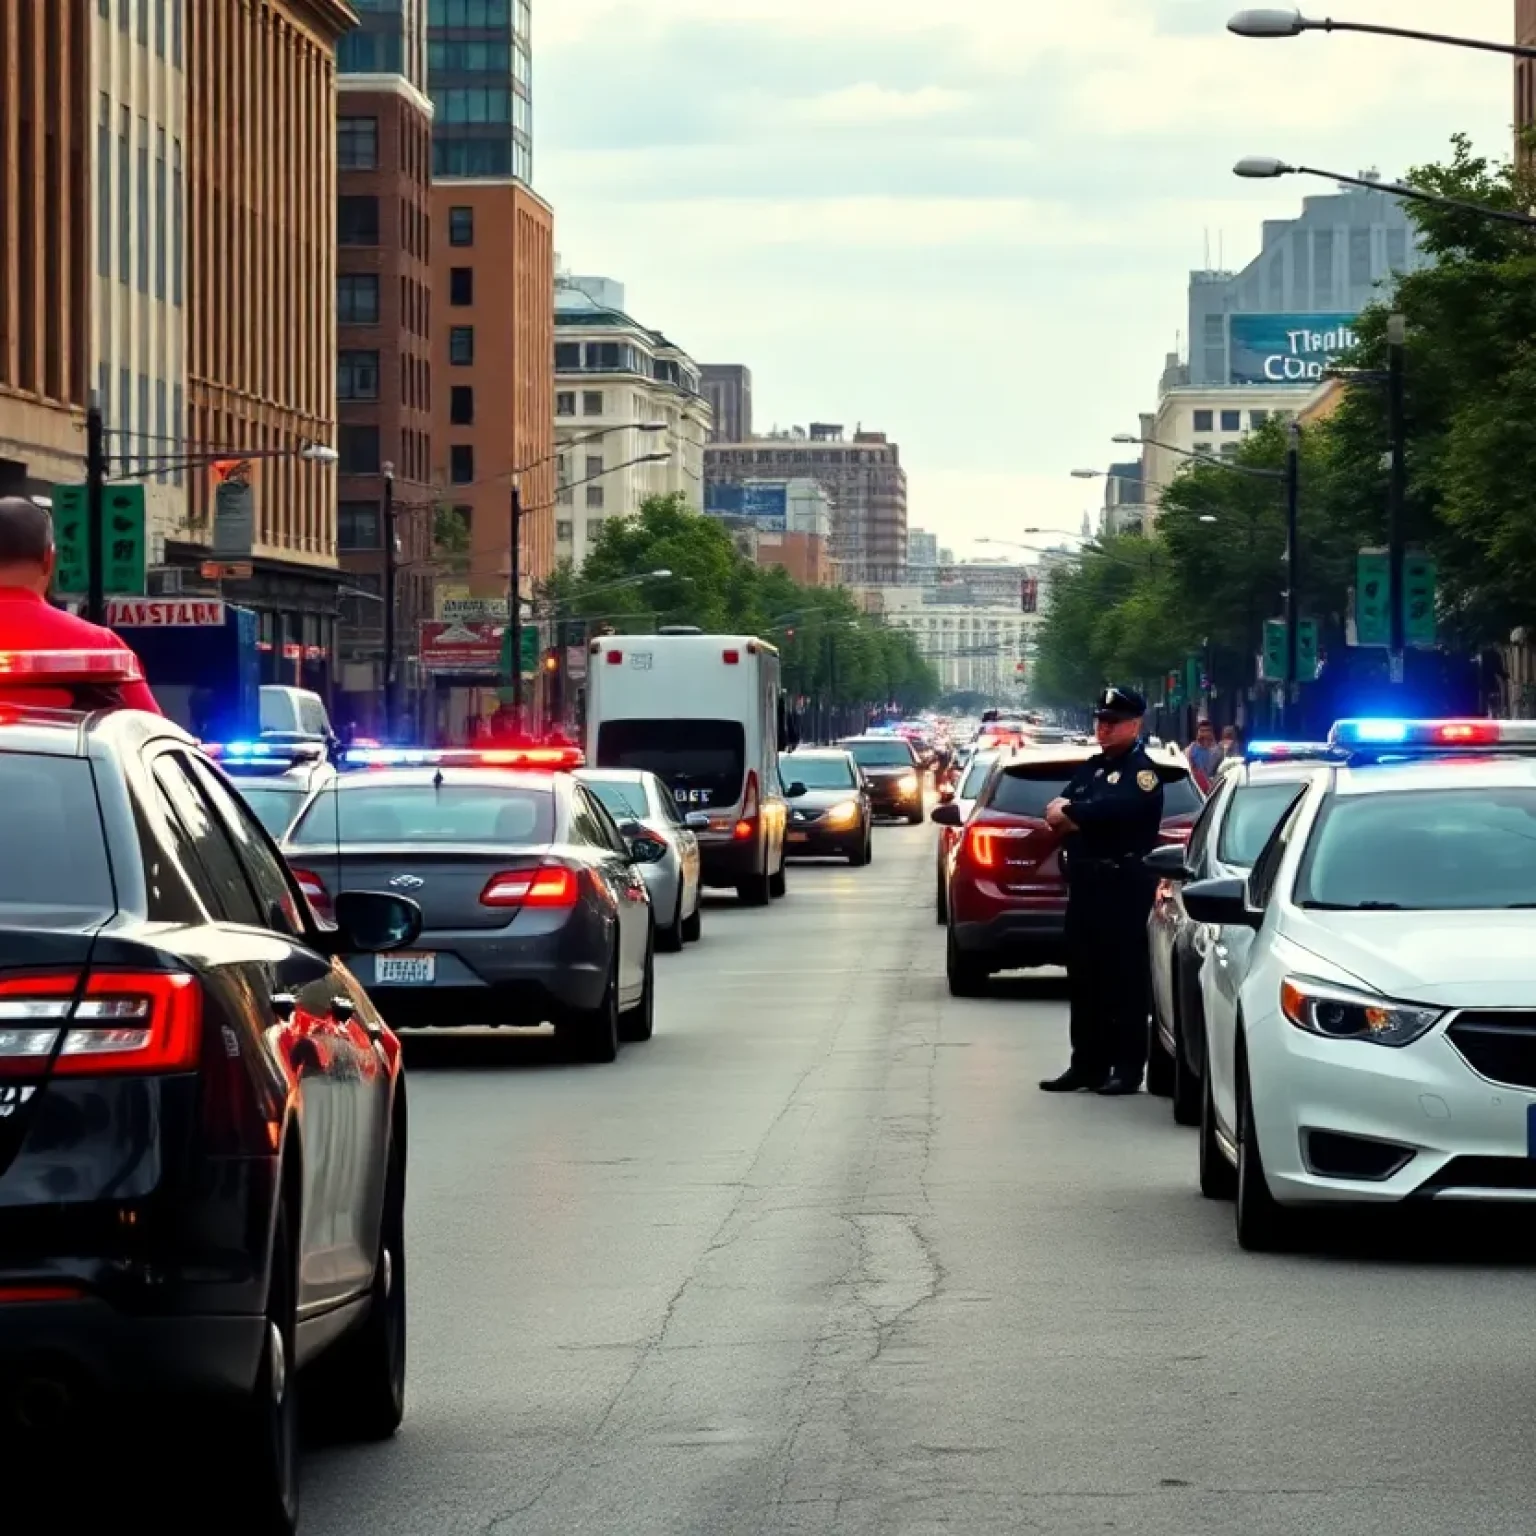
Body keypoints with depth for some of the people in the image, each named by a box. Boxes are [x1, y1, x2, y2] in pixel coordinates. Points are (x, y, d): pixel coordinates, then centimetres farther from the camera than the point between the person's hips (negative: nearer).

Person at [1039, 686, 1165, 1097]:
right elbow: (1056, 813, 10)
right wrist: (1086, 818, -11)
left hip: (1124, 888, -8)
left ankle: (1127, 1068, -1)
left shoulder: (1142, 771, -6)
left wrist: (1069, 813, -10)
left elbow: (1113, 808, -24)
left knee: (1125, 981, -4)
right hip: (1085, 884, 8)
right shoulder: (1092, 768, 19)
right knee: (1084, 978, 10)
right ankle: (1087, 1064, 16)